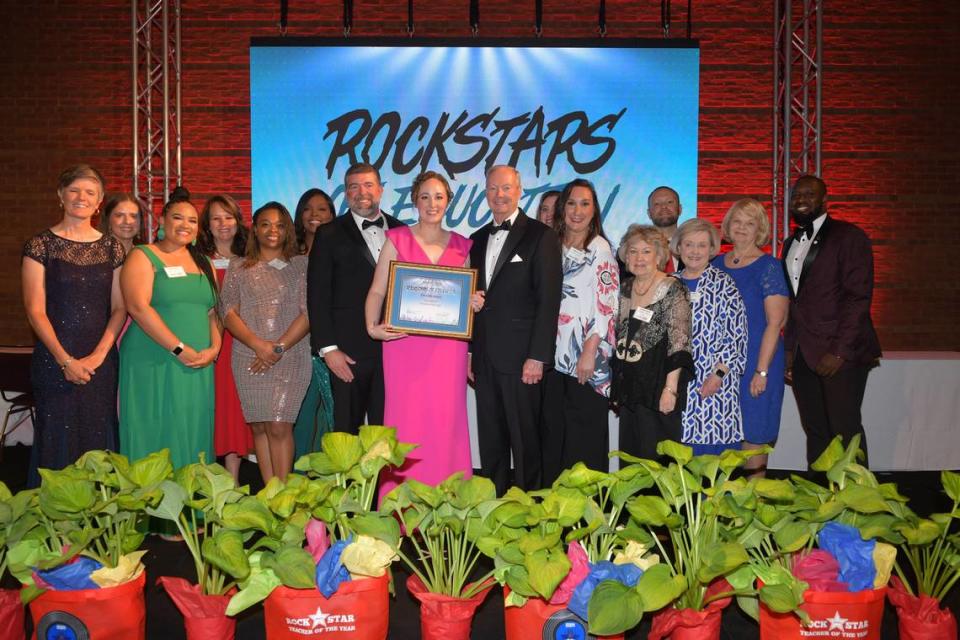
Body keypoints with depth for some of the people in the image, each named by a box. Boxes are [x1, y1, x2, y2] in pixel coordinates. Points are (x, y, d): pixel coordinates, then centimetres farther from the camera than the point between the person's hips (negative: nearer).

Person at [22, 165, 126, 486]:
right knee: (58, 439, 2)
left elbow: (119, 308, 5)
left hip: (101, 360, 3)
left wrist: (98, 355, -7)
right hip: (54, 359, -2)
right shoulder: (41, 245, 0)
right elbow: (36, 310, -5)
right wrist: (66, 360, -12)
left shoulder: (111, 247, 8)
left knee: (99, 438, 6)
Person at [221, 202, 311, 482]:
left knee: (279, 426, -10)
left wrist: (279, 347, -9)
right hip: (249, 359, 2)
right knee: (259, 427, 2)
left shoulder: (302, 265, 9)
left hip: (292, 357, -2)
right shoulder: (239, 267, 14)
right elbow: (228, 313, 5)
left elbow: (308, 312, 0)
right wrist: (258, 344, -11)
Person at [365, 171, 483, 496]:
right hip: (404, 343, -2)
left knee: (446, 421, 1)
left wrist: (475, 303, -2)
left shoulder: (460, 246, 14)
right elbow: (377, 290, 2)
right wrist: (373, 326, -14)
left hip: (448, 346, 2)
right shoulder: (397, 239, 6)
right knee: (406, 421, -3)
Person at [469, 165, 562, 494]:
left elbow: (548, 300, -9)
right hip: (484, 356, 6)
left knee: (525, 439, 1)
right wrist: (469, 350, 11)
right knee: (490, 439, 12)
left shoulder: (541, 236, -3)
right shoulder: (478, 239, 17)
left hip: (520, 356, -6)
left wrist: (538, 356, -14)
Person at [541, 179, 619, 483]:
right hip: (555, 354, 5)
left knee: (585, 433, 0)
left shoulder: (599, 249, -3)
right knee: (553, 431, 9)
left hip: (587, 357, -5)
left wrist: (590, 352, -16)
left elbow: (607, 304, -10)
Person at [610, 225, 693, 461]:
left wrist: (671, 388, -19)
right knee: (629, 459, 11)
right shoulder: (624, 289, 11)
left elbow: (679, 343, -13)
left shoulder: (673, 289, -8)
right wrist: (616, 387, 13)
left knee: (657, 459, -3)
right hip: (628, 387, 6)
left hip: (658, 386, -6)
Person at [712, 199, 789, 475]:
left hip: (756, 362, -5)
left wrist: (762, 371, -16)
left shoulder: (768, 266, -6)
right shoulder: (717, 264, 9)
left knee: (753, 434, 2)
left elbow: (775, 322, -10)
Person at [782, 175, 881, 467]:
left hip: (840, 355, -6)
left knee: (845, 430, -4)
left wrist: (839, 351, -16)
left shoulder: (849, 237, -3)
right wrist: (789, 349, 12)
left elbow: (859, 297, -10)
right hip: (804, 355, 6)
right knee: (815, 432, 8)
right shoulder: (791, 244, 18)